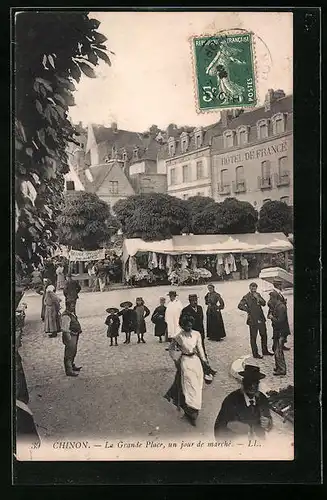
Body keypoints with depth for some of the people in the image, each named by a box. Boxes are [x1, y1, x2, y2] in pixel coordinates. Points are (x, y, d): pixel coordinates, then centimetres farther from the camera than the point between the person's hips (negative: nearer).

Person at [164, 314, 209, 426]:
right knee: (189, 386, -3)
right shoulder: (179, 337, -12)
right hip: (185, 362, -4)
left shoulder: (196, 334, -4)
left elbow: (200, 348, 5)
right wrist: (175, 360, -2)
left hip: (196, 360, 4)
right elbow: (171, 348, 1)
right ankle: (190, 413, 7)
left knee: (197, 385, 10)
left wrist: (203, 360, 2)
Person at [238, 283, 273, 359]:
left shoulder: (258, 295, 10)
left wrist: (258, 298, -11)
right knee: (253, 337, 2)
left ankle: (265, 351, 30)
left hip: (261, 319, 6)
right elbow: (240, 306, -17)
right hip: (253, 320, -6)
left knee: (264, 335, 16)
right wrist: (248, 310, -13)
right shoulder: (246, 297, -10)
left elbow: (264, 303, 4)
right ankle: (255, 354, 12)